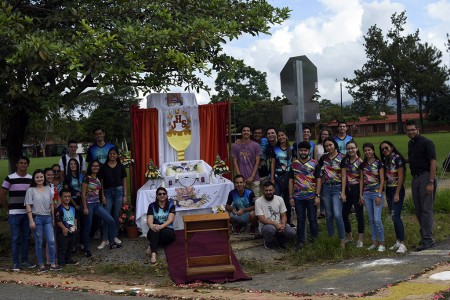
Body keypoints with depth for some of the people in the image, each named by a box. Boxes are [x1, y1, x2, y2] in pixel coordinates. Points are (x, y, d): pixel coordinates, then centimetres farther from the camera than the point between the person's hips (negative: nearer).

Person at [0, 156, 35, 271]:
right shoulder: (10, 178, -4)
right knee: (15, 238, 1)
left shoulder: (31, 179, 6)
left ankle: (25, 261, 19)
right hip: (14, 213, -3)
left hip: (27, 213, 3)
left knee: (26, 237, 9)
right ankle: (16, 263, 7)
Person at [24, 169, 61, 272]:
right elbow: (28, 206, -6)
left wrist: (53, 218, 13)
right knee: (39, 243, 3)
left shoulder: (48, 189, 9)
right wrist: (31, 221, -12)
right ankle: (41, 265, 13)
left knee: (51, 241, -3)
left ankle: (53, 264, 5)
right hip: (37, 218, -3)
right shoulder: (31, 190, -3)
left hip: (48, 218, 3)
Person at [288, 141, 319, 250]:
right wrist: (291, 197, 4)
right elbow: (291, 181, 9)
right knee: (300, 220, 7)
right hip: (298, 197, 2)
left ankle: (315, 240, 18)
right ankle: (300, 241, 15)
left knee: (312, 219, 6)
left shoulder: (314, 163, 0)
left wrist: (317, 196, -8)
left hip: (311, 196, -2)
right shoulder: (294, 164, 7)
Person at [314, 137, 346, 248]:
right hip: (326, 188, 4)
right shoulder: (323, 158, 9)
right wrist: (318, 194, 5)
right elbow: (319, 176, 9)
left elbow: (344, 176, -5)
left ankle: (342, 240, -4)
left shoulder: (342, 158, -3)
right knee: (329, 216, 8)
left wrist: (343, 192, -11)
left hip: (337, 188, -4)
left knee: (337, 215, -14)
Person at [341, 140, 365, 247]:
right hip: (347, 189, 5)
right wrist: (343, 192, -1)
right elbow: (344, 176, 4)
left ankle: (360, 238, 11)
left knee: (359, 214, 2)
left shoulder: (360, 162, -7)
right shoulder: (345, 161, 7)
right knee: (344, 213, 10)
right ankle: (348, 236, 29)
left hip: (357, 189, -5)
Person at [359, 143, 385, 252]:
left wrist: (379, 195, -12)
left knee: (377, 219, -10)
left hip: (377, 193, -4)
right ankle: (374, 242, 15)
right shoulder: (363, 165, 9)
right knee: (371, 220, 8)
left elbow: (382, 180, -6)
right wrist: (361, 195, 7)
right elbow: (361, 180, 12)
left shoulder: (378, 163, -3)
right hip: (366, 193, 5)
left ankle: (381, 243, -1)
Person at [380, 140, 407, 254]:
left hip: (397, 190, -7)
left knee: (396, 216, -14)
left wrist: (397, 194, -17)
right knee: (394, 217, 10)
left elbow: (401, 177, -14)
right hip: (388, 190, 7)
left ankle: (402, 244, -14)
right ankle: (398, 241, 17)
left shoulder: (397, 158, -11)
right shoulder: (385, 160, 11)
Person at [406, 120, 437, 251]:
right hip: (415, 178, 8)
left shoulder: (426, 143, -9)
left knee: (426, 209, -8)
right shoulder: (410, 144, 16)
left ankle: (427, 240, -7)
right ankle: (425, 236, 17)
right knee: (419, 210, 9)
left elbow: (433, 162, -15)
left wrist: (431, 182, -21)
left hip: (426, 177, -8)